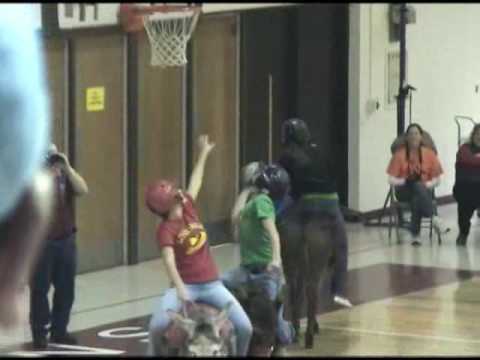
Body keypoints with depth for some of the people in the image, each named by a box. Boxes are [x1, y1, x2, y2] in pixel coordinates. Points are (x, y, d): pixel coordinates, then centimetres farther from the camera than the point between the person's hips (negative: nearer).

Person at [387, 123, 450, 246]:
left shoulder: (429, 153, 6)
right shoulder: (399, 154, 3)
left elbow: (437, 180, 7)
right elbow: (391, 180, 0)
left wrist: (427, 184, -12)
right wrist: (404, 181, -17)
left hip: (425, 190, 1)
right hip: (404, 191, -1)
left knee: (417, 199, -37)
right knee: (418, 186, -37)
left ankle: (415, 234, -36)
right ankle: (435, 219, -48)